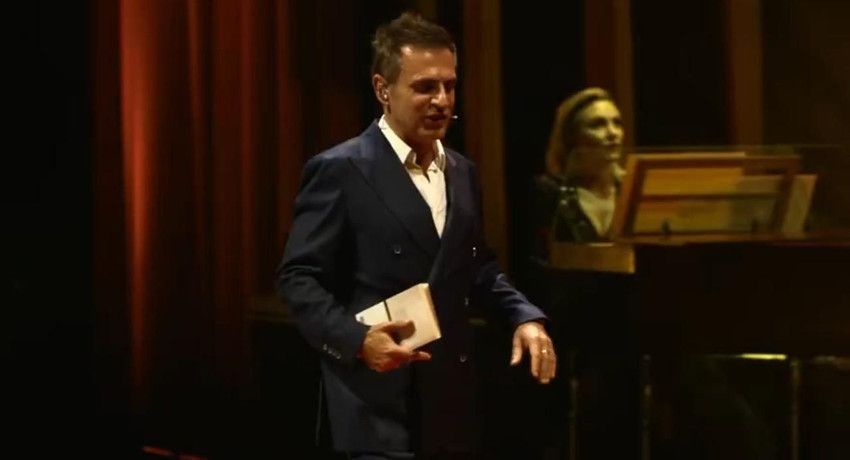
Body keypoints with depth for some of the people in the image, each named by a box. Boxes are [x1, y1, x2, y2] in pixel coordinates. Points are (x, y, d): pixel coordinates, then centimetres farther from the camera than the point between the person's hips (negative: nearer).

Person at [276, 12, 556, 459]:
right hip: (381, 406, -7)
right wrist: (357, 339, -24)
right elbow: (299, 278, -10)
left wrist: (525, 317, 5)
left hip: (452, 401, 7)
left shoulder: (462, 172, 13)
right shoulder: (339, 171, -9)